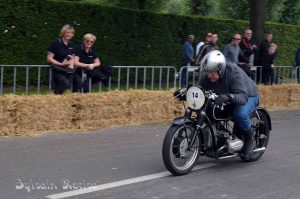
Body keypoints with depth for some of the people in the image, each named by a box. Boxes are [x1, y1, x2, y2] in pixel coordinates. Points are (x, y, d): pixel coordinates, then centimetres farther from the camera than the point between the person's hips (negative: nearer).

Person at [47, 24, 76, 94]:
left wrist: (71, 65, 0)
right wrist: (61, 64, -21)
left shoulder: (71, 45, 12)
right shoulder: (55, 43, -7)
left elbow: (72, 58, 22)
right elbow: (49, 59, -10)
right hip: (57, 69, -7)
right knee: (65, 83, -28)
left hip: (67, 69, 7)